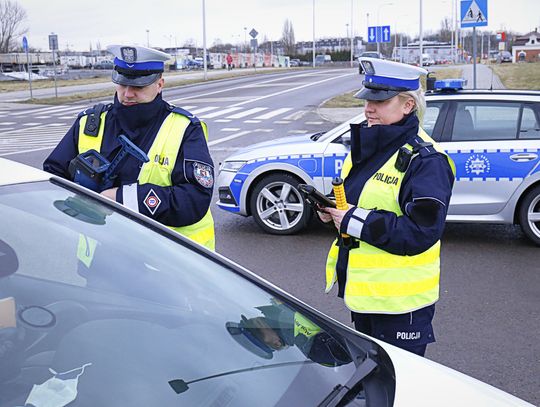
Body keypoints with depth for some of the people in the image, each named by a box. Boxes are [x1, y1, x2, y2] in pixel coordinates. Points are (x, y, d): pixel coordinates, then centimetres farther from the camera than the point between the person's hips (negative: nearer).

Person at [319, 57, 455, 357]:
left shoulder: (425, 160, -19)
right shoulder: (366, 146, 9)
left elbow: (420, 233, -26)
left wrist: (356, 220, -24)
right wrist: (332, 209, -1)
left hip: (400, 300, -8)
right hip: (361, 290, 9)